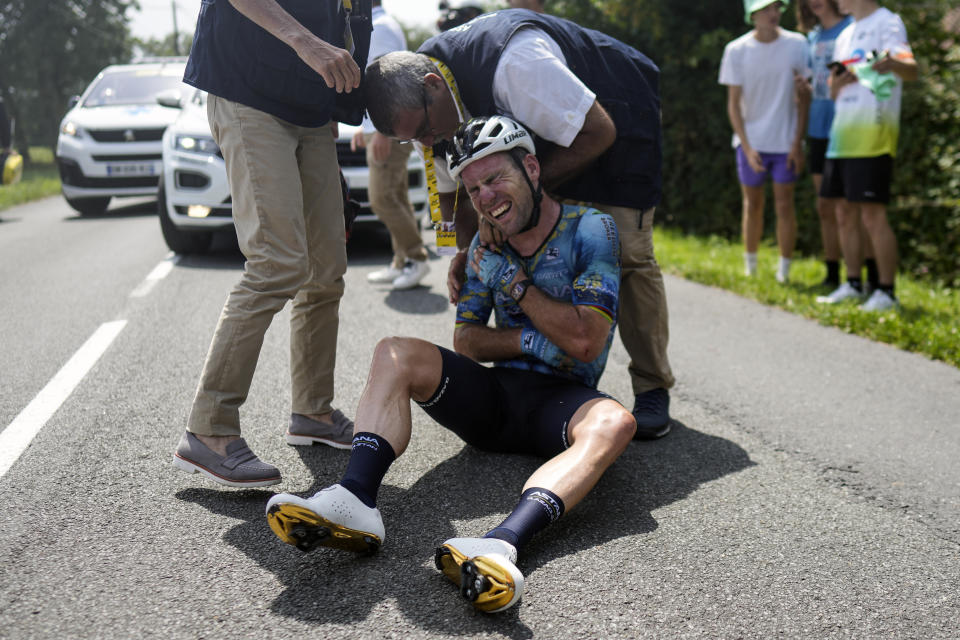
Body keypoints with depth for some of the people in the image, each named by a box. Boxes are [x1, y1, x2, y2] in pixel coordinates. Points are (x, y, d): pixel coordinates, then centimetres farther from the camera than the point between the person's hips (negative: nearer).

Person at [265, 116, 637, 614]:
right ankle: (356, 501, -40)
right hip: (494, 393, 4)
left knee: (614, 423, -38)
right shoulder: (486, 247, 13)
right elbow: (465, 340, 9)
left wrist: (512, 280, -8)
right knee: (395, 353, -17)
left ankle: (501, 544, -61)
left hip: (561, 399, -4)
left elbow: (585, 341, -11)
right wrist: (530, 340, -7)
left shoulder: (591, 230, -3)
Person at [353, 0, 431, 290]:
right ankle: (402, 263, 14)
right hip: (382, 129, 11)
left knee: (381, 198, -10)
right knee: (396, 196, 10)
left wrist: (382, 131, -24)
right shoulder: (375, 27, 20)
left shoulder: (379, 28, -13)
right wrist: (365, 126, 26)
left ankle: (417, 258, -2)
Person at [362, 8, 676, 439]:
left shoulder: (513, 64, -41)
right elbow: (452, 191, -1)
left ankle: (652, 389, -1)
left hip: (611, 117, -6)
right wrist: (468, 250, -18)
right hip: (542, 126, 7)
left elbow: (598, 133, -32)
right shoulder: (418, 104, -15)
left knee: (626, 252, -14)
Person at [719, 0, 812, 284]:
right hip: (751, 142, 0)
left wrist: (798, 142, -5)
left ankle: (784, 271, 10)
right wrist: (747, 147, -11)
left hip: (786, 142, 0)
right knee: (752, 205, 9)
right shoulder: (736, 50, -5)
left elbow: (803, 97, 1)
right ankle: (750, 268, 23)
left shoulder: (797, 44, -4)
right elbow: (733, 103, -3)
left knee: (784, 205, 0)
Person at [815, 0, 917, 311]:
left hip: (873, 135, -9)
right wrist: (841, 79, -1)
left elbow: (911, 69, -20)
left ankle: (886, 292, -2)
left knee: (873, 215, -9)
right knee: (845, 214, 12)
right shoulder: (845, 35, 20)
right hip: (843, 134, 9)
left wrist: (893, 63, -44)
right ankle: (853, 285, 22)